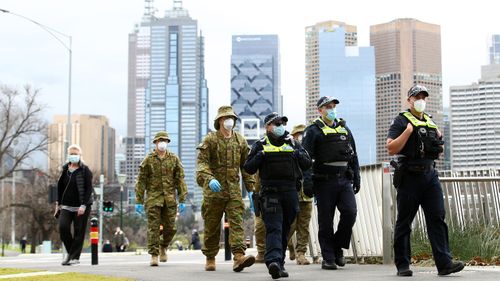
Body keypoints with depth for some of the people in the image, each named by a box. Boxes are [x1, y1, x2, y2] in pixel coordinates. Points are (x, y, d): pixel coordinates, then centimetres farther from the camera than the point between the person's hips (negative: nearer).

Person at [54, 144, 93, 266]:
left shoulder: (85, 170, -4)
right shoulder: (65, 170, 11)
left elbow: (89, 189, -8)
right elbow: (60, 187, 18)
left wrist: (83, 205, -17)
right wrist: (58, 204, 15)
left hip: (81, 206, -4)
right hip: (66, 205, 4)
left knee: (79, 231, -2)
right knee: (63, 227, -12)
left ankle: (75, 257, 5)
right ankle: (70, 252, 7)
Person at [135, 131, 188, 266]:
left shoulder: (174, 159, 6)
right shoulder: (148, 160, 2)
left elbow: (180, 180, 5)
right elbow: (141, 181, 2)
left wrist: (182, 200, 0)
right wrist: (139, 201, -3)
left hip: (170, 198, 2)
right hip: (153, 198, -2)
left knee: (170, 227, 3)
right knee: (153, 227, -4)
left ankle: (163, 247, 30)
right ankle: (154, 255, 1)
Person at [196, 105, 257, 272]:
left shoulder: (240, 141, 12)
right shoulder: (210, 140, 0)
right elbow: (202, 162, -10)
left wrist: (251, 187, 11)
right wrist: (209, 179, -28)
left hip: (234, 191, 2)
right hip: (214, 190, -2)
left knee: (237, 222, -13)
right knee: (212, 226, 6)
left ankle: (238, 257, -24)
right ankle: (210, 259, 18)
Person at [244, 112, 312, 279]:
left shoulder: (292, 143, 15)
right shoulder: (260, 146, 8)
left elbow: (307, 164, 11)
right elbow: (248, 168, 4)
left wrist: (297, 155, -8)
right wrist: (260, 156, -11)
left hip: (290, 192, 4)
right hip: (270, 193, -3)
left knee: (285, 230, 10)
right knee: (274, 228, -16)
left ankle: (280, 264, 20)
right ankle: (274, 261, -30)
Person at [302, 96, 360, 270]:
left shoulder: (344, 129, 17)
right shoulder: (313, 131, 1)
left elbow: (353, 155, 20)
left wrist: (356, 178, 14)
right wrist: (307, 181, -18)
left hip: (344, 180, 4)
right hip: (324, 182, -4)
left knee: (350, 212, -11)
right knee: (325, 221, 0)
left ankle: (337, 247, 9)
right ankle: (328, 258, 9)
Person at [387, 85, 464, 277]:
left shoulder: (431, 122, 18)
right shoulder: (402, 121, -1)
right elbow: (391, 149, -12)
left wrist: (439, 139, 5)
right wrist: (408, 130, -17)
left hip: (430, 176, 5)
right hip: (409, 177, -5)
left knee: (437, 218, -4)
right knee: (404, 222, 3)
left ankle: (444, 263, -7)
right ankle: (402, 265, 9)